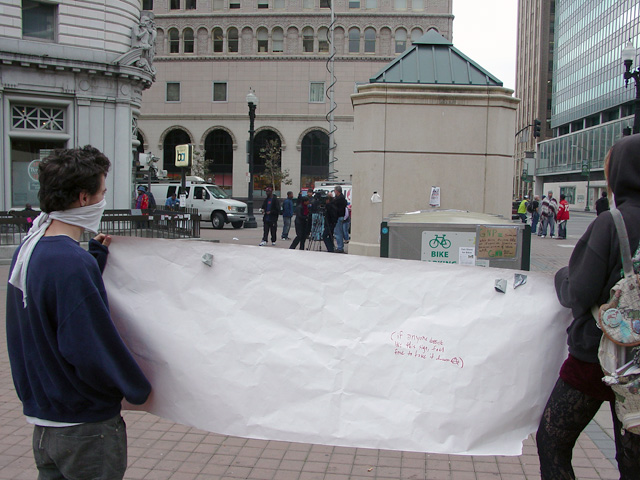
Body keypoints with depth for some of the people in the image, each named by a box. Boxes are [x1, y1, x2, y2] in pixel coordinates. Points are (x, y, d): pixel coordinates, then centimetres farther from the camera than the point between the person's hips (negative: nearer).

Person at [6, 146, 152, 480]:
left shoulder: (28, 249, 3)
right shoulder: (73, 263, -26)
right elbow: (91, 349, -26)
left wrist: (97, 255, 13)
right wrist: (137, 390, -12)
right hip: (86, 428, -9)